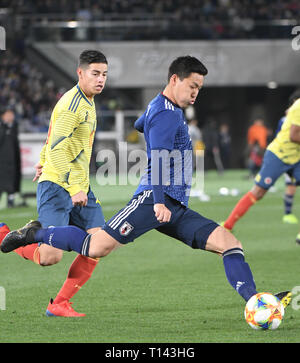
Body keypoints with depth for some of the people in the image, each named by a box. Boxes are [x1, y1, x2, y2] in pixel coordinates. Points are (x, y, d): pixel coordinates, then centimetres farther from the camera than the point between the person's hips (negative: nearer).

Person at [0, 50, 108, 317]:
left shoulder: (87, 101, 16)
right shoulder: (72, 103, -15)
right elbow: (57, 148, -24)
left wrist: (43, 160, 43)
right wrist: (73, 189, -28)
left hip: (79, 188, 9)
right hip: (57, 186, -9)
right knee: (50, 256, -18)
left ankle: (60, 304, 4)